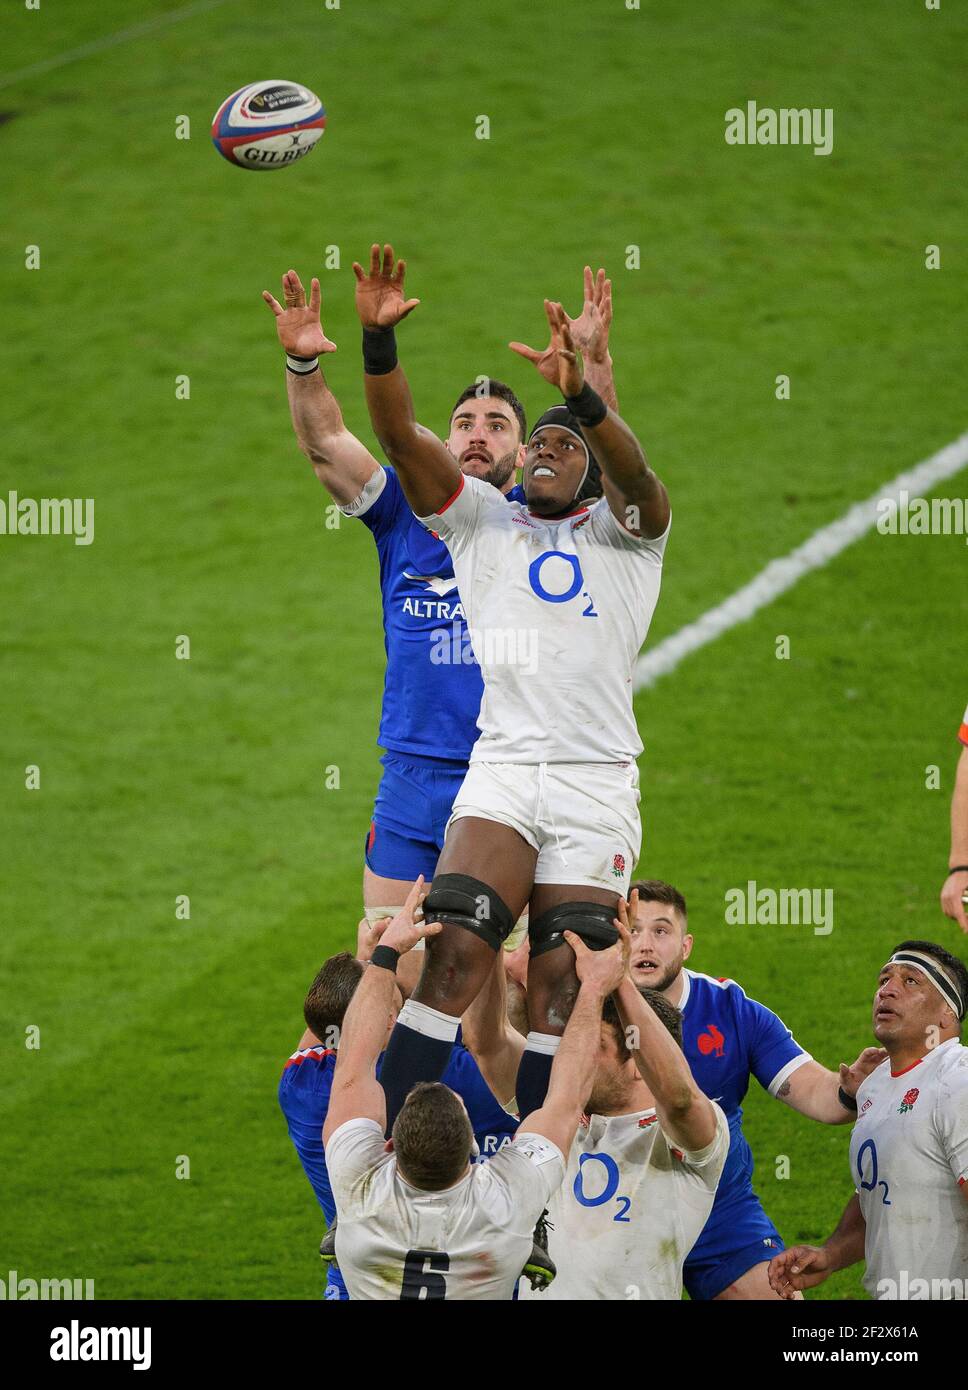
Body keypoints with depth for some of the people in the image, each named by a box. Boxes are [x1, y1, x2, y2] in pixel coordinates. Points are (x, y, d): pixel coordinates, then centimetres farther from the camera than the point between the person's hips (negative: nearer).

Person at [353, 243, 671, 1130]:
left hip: (598, 781, -1)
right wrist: (377, 338, -13)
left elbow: (633, 470, -13)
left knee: (560, 977, -5)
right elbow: (400, 435, 4)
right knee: (457, 951, -14)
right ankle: (382, 1139, -15)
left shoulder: (624, 531, 10)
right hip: (500, 769, 1)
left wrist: (582, 394, -33)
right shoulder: (481, 519, 16)